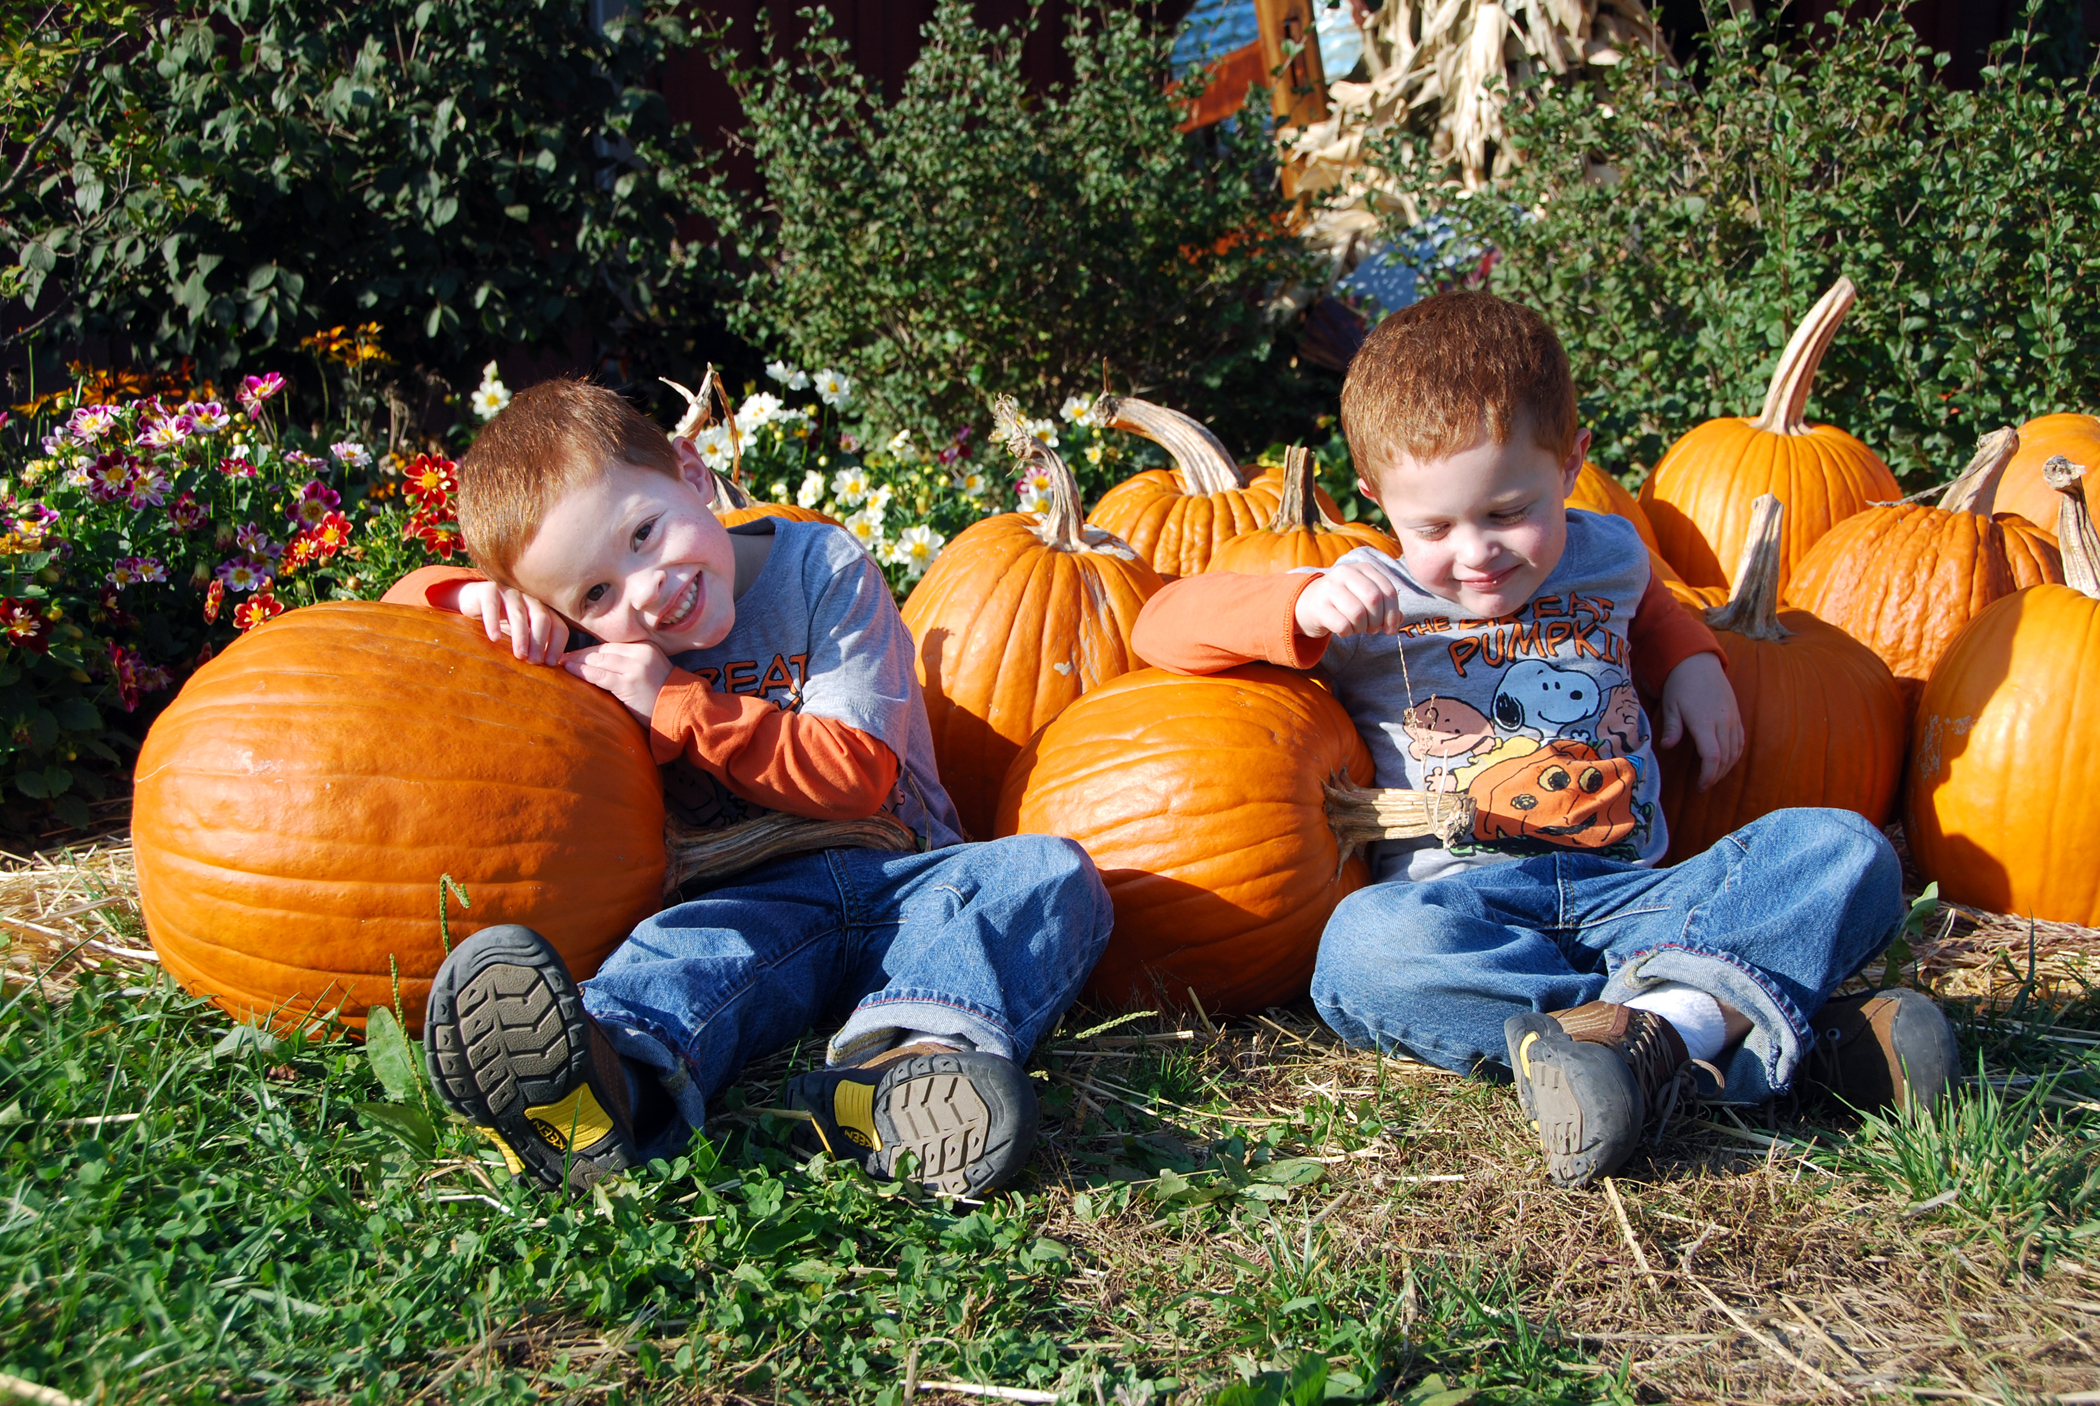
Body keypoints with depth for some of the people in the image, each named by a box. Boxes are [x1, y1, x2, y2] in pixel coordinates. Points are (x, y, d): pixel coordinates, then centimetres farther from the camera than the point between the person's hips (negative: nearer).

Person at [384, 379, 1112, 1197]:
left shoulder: (824, 571, -2)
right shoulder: (593, 635, 6)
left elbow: (856, 775, -9)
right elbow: (403, 607, 15)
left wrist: (676, 707, -13)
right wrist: (473, 597, -9)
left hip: (896, 880, 0)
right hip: (748, 895, 0)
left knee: (1051, 871, -28)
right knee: (690, 944, -35)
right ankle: (618, 1081, -68)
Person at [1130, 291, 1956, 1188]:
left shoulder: (1607, 556, 17)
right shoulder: (1366, 603, 5)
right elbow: (1164, 626, 0)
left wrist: (1694, 664, 22)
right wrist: (1303, 608, -17)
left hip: (1629, 891, 4)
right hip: (1458, 904, -3)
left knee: (1844, 850, -17)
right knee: (1366, 945, -38)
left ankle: (1678, 1012, -45)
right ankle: (1763, 1023, -40)